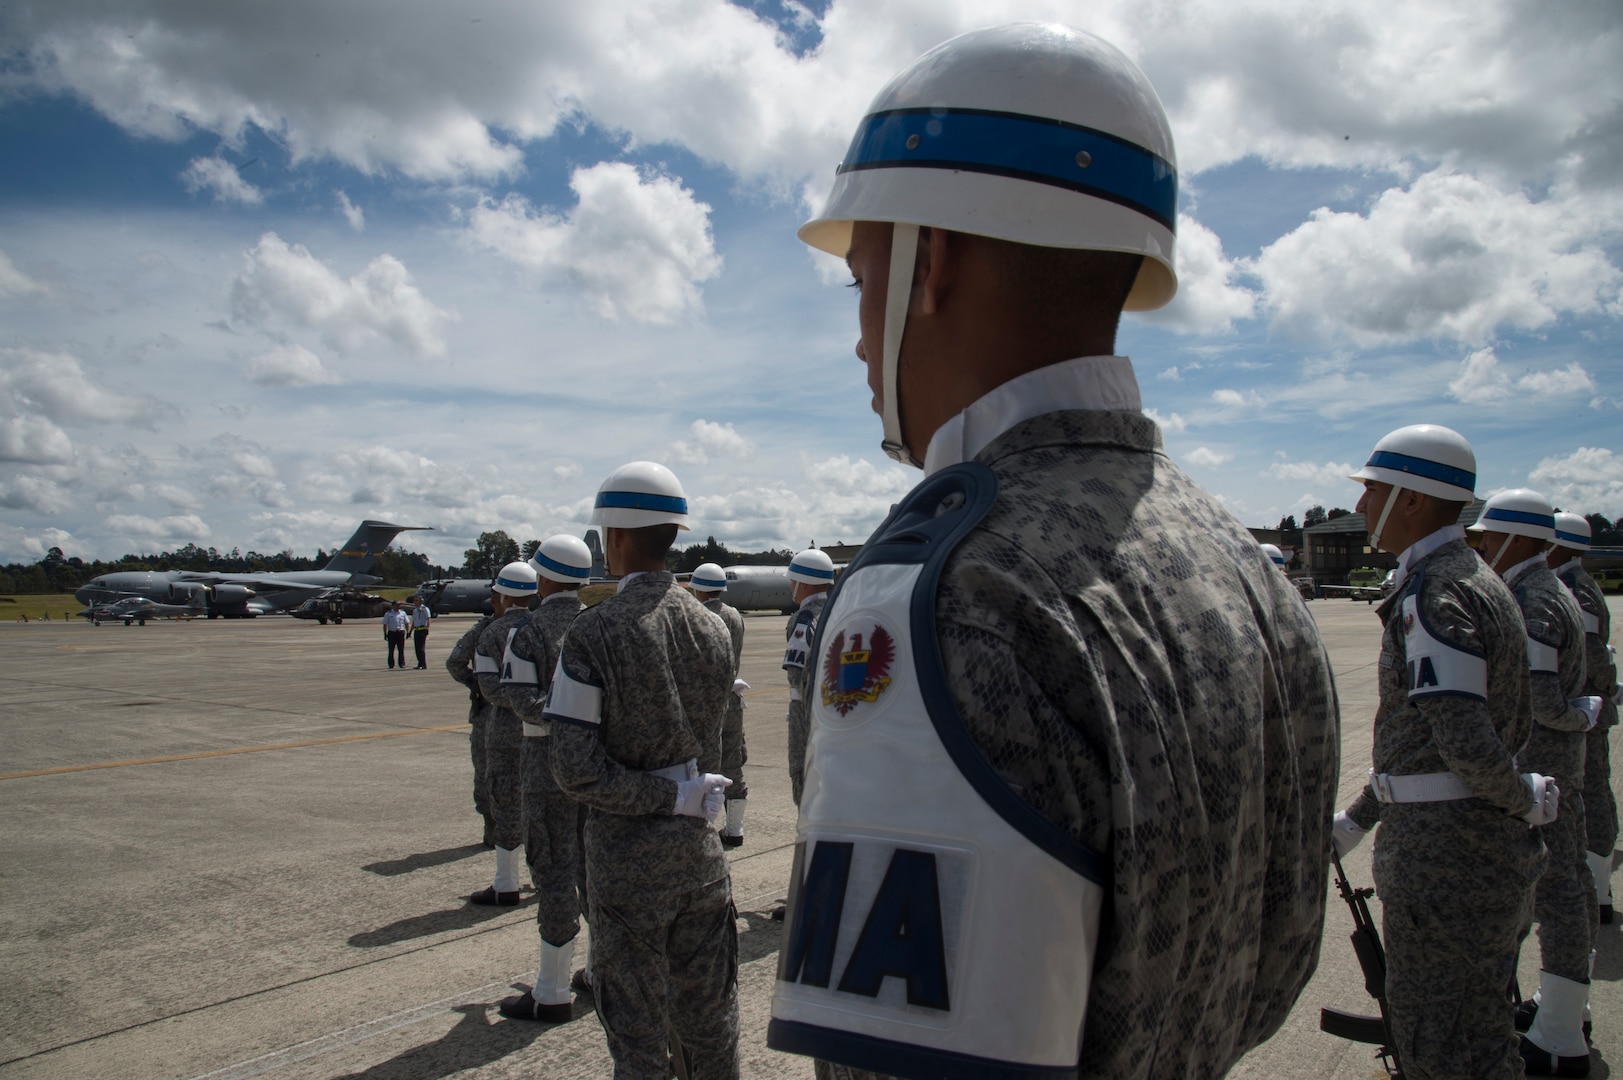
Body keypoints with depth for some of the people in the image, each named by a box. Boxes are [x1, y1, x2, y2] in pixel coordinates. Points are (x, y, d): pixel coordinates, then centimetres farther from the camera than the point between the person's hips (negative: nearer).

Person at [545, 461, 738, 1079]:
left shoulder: (594, 633, -15)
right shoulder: (712, 628, 1)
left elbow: (576, 769, -19)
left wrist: (674, 797, -13)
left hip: (629, 859, -5)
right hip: (700, 850, 5)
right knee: (709, 1025, 17)